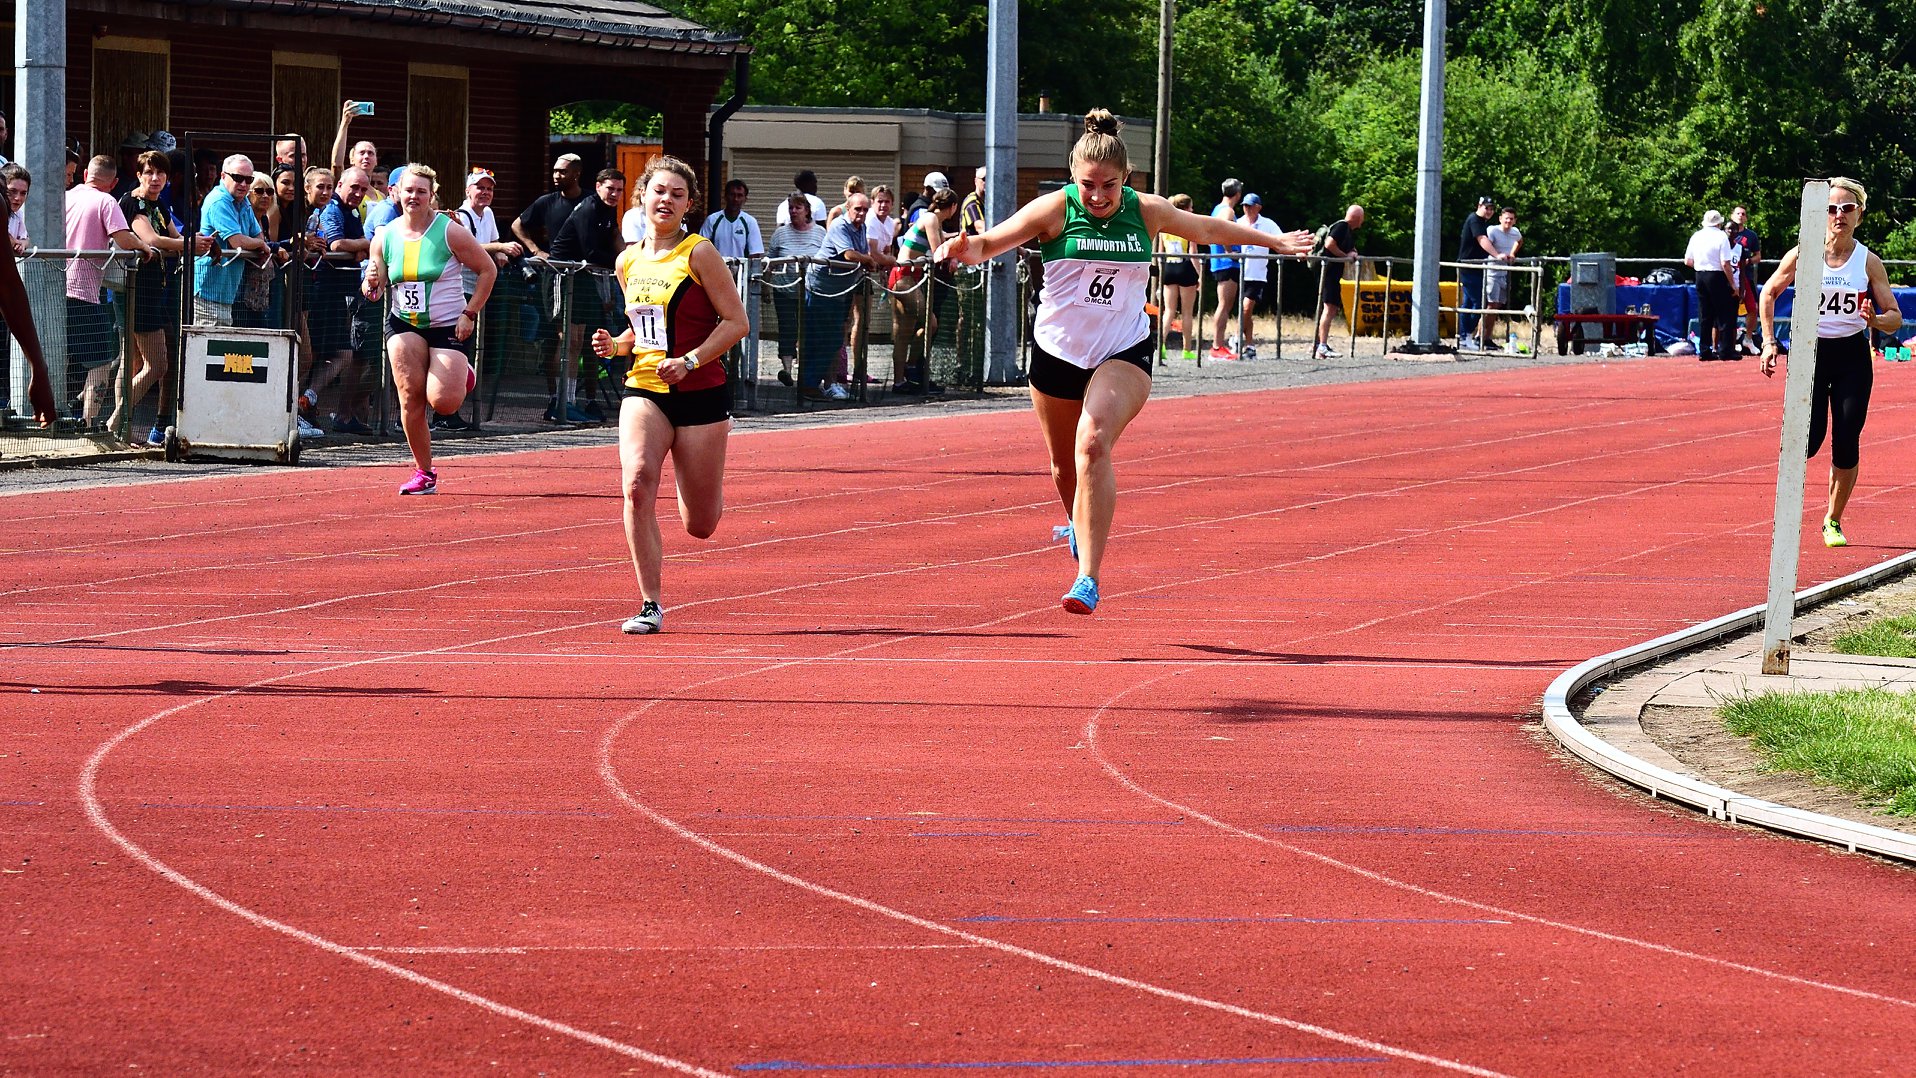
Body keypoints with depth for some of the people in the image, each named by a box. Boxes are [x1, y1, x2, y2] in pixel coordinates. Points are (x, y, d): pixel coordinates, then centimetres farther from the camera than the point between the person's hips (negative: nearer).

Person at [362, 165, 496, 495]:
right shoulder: (385, 238, 1)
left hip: (449, 326, -2)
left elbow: (488, 269, -2)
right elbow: (373, 290, 8)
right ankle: (424, 472, -1)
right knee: (410, 396, -16)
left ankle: (462, 377, 24)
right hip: (404, 324, 3)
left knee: (442, 401, -15)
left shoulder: (450, 232, -9)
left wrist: (469, 313, -8)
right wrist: (372, 284, -17)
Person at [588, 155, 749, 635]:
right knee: (636, 484, -25)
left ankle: (705, 489, 44)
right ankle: (651, 605, -17)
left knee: (700, 527, 4)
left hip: (701, 395, -3)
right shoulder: (629, 261, 8)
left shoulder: (698, 253, -7)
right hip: (644, 392, 3)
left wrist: (689, 361, -20)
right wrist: (615, 344, 1)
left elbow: (736, 322, -8)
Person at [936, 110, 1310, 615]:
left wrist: (1274, 241, 26)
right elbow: (991, 242, -14)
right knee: (1065, 465, 16)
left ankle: (1089, 578, -31)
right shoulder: (1055, 210, -9)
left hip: (1123, 353, -2)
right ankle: (1079, 528, 52)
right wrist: (966, 249, -38)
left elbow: (1210, 229, 14)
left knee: (1093, 444, -26)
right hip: (1058, 350, 2)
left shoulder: (1148, 212, -4)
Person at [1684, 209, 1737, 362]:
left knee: (1704, 315, 11)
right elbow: (1726, 264, -15)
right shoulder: (1721, 237, -9)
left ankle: (1704, 350, 10)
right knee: (1724, 316, -1)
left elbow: (1687, 261, 13)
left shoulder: (1696, 236, 8)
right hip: (1717, 277, -6)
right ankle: (1726, 350, -4)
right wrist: (1732, 285, -10)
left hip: (1700, 276, 6)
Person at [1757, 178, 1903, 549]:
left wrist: (1874, 320, -21)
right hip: (1810, 351, -1)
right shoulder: (1803, 255, -4)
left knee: (1846, 443, -2)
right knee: (1810, 438, -14)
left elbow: (1895, 317, 1)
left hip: (1852, 357, 1)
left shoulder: (1868, 262, -2)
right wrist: (1769, 342, 1)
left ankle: (1833, 520, 14)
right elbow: (1768, 293, 9)